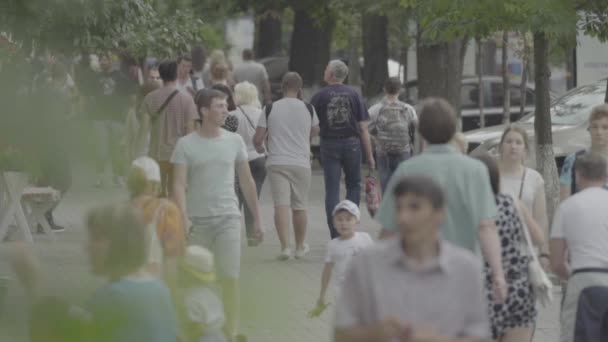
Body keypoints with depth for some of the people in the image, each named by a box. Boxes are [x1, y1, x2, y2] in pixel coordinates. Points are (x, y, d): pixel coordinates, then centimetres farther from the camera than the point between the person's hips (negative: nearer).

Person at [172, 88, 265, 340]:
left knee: (230, 277, -6)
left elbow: (246, 182, 11)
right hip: (197, 220, -1)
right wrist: (183, 218, -23)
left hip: (228, 218, 1)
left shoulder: (234, 141, 4)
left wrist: (257, 218, 10)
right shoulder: (186, 145, -4)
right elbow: (179, 185, -9)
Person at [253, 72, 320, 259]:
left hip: (277, 163, -1)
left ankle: (285, 246, -17)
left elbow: (257, 139, 0)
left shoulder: (270, 109, -1)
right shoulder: (308, 109, 2)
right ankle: (300, 247, 24)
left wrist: (260, 148, 22)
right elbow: (315, 132, 19)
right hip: (301, 163, 1)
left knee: (281, 205, -5)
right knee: (300, 206, 12)